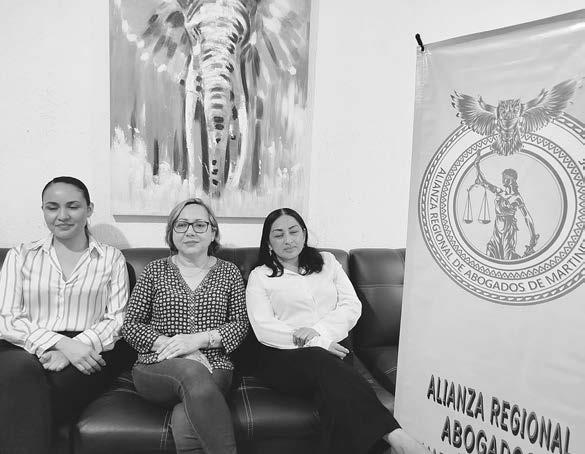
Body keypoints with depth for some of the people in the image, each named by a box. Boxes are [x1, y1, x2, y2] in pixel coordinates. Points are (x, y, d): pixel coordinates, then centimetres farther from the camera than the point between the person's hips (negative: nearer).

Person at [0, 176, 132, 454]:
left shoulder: (111, 258, 12)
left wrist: (77, 346, -16)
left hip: (88, 355, -1)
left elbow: (118, 319, 3)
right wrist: (61, 343, -14)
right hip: (25, 351, 2)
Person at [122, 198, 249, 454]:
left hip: (213, 369, 0)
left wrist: (200, 339, -11)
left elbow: (240, 325, 6)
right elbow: (130, 325, 6)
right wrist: (166, 344, -11)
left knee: (184, 421, -34)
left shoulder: (229, 272, 12)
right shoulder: (155, 271, 11)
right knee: (192, 371, -36)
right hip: (156, 369, 0)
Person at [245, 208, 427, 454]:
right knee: (323, 362, -35)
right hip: (285, 356, -2)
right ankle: (392, 433, -44)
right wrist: (317, 344, -15)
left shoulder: (327, 262, 18)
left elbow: (352, 306, 7)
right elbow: (264, 329, -5)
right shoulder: (260, 276, 9)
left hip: (332, 349, 3)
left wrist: (318, 329, -13)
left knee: (334, 388, -34)